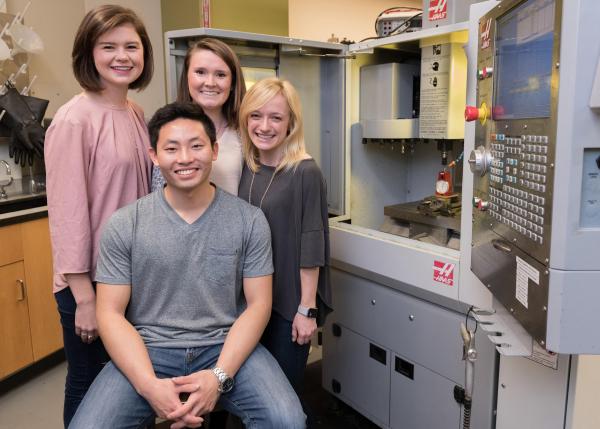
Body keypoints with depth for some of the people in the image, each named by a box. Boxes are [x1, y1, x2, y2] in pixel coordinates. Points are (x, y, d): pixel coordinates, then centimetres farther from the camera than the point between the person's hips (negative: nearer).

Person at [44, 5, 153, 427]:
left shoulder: (137, 114, 5)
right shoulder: (75, 119, -16)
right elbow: (67, 211, -17)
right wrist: (85, 296, -16)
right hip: (91, 280, -6)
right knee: (88, 386, 12)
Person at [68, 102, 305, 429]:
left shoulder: (249, 220, -2)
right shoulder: (123, 225, -2)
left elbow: (258, 304, -2)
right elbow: (111, 313, -2)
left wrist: (219, 376, -16)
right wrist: (149, 385, -17)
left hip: (226, 347, 0)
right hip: (148, 350, 1)